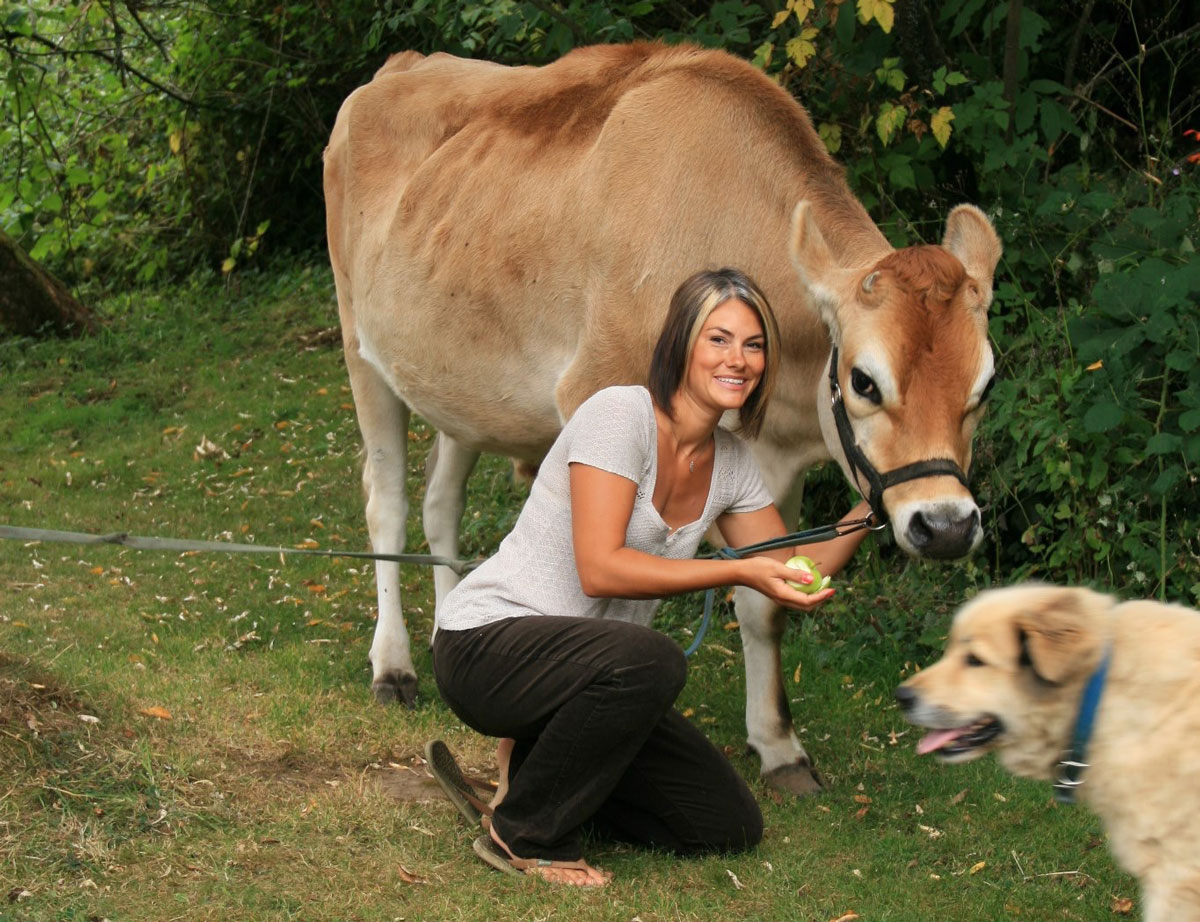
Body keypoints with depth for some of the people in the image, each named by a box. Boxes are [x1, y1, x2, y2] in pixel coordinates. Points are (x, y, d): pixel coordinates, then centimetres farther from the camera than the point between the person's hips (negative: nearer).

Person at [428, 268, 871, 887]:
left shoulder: (731, 463, 6)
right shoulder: (621, 414, -17)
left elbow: (795, 575, 14)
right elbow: (600, 570, -26)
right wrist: (739, 573, -28)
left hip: (583, 670, 8)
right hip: (485, 644, -8)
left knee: (728, 826, 2)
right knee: (650, 662, -38)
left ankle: (531, 769, 14)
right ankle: (524, 833, -16)